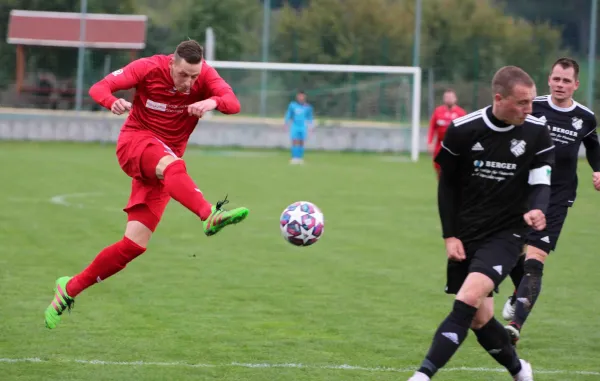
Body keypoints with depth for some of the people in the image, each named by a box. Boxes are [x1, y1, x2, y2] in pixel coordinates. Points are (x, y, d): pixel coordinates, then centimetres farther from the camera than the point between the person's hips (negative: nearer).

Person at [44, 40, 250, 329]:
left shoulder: (205, 75, -6)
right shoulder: (149, 68, -11)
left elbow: (233, 104, -22)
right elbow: (99, 88, -14)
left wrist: (213, 101, -45)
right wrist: (113, 102, -37)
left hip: (165, 162, 4)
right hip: (135, 140, -4)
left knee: (134, 245, -4)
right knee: (172, 165, -40)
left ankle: (69, 289, 10)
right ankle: (210, 216, -67)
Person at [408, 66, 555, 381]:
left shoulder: (537, 133, -7)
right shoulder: (462, 130, -8)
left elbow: (541, 182, -5)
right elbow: (447, 184, 3)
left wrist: (536, 210, -28)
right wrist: (450, 236, -2)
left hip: (505, 236, -2)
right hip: (465, 236, 2)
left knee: (468, 300, -23)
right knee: (480, 319, 5)